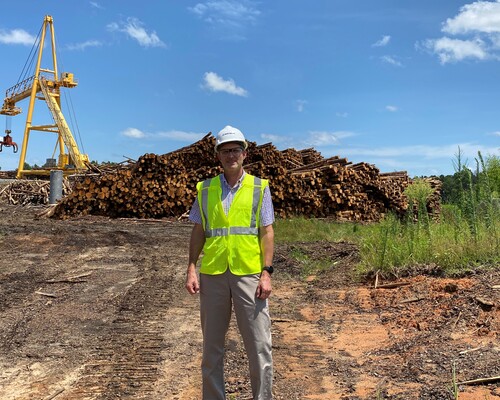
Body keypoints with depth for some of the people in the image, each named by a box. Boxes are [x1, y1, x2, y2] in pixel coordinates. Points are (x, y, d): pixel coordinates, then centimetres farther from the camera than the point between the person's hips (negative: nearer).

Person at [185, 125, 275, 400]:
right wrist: (191, 268, 0)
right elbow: (198, 231, 9)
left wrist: (266, 273, -8)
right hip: (213, 274, 2)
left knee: (259, 344, 1)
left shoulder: (259, 188, 2)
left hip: (249, 274, -2)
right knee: (211, 344, 12)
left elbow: (267, 232, 0)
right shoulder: (205, 189, 7)